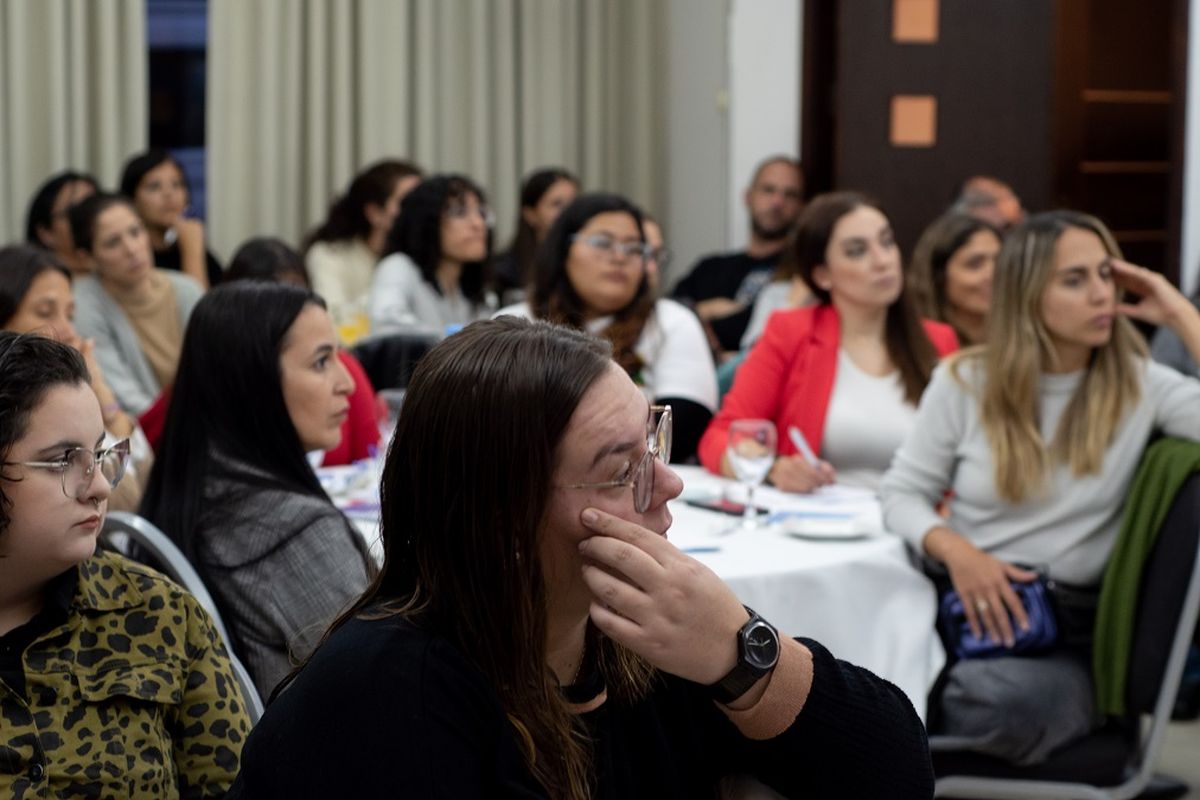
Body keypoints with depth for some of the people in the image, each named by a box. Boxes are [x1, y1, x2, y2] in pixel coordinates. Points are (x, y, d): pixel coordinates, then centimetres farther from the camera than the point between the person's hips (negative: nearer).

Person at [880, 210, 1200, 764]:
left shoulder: (1140, 385, 1)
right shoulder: (965, 382, 4)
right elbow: (902, 494, 8)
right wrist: (955, 550, -15)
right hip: (963, 607, 1)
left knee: (995, 698, -38)